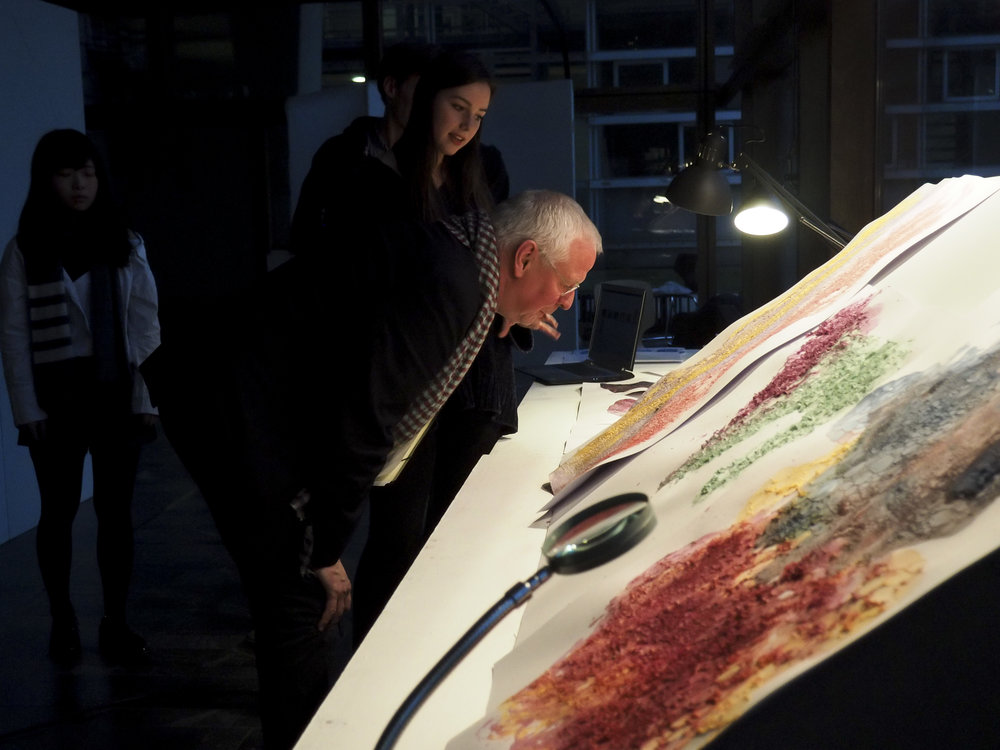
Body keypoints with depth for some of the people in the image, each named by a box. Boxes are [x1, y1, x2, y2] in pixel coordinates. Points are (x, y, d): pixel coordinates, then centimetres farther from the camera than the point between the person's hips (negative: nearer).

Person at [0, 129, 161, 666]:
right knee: (59, 510, 8)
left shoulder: (124, 243, 5)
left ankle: (116, 622, 15)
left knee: (115, 508, 5)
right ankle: (62, 622, 22)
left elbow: (145, 323, 2)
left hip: (116, 394, 1)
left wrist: (147, 397, -4)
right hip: (57, 395, -1)